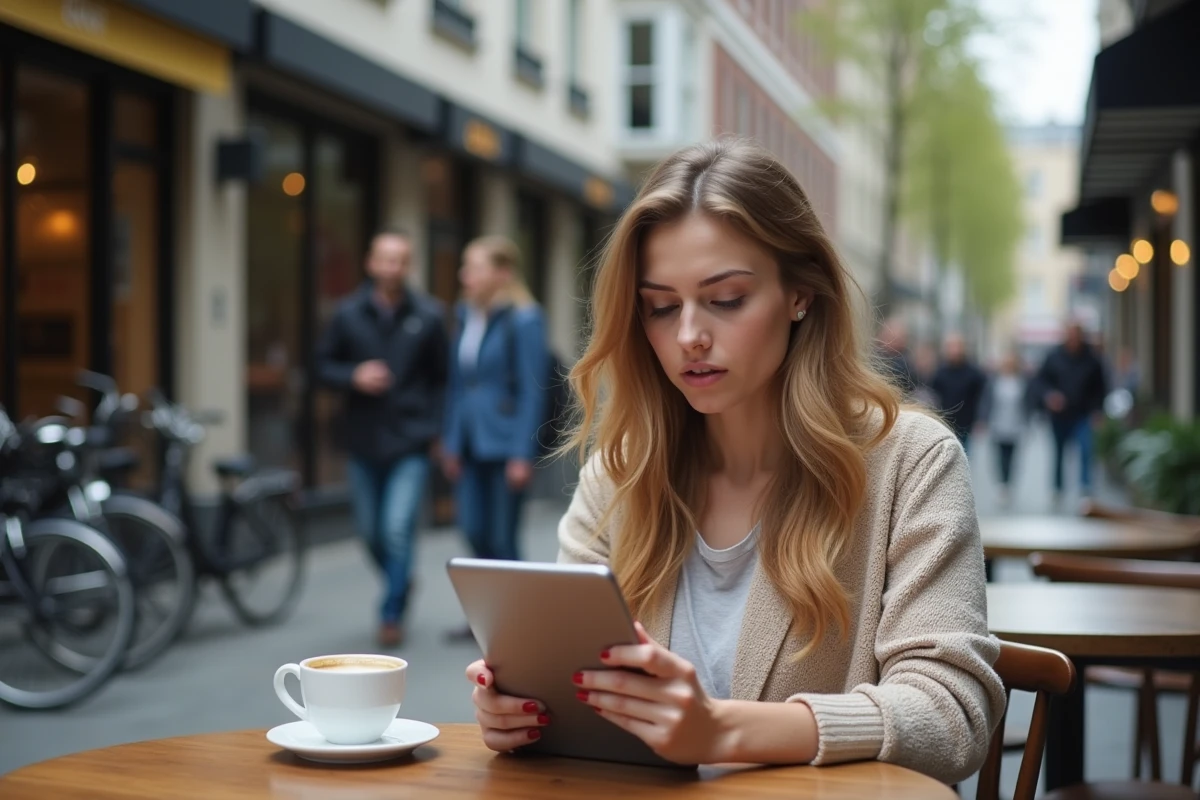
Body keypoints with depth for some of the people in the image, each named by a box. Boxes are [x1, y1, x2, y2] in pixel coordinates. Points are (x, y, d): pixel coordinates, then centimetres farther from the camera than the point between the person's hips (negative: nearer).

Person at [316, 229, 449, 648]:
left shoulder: (429, 315, -2)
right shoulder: (349, 314, 1)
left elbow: (442, 377, 2)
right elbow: (324, 364, 8)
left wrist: (437, 428, -6)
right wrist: (354, 377, -12)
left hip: (410, 444, -3)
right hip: (363, 442, 3)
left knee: (398, 530, -11)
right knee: (371, 532, 13)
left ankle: (392, 613, 4)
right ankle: (399, 584, 41)